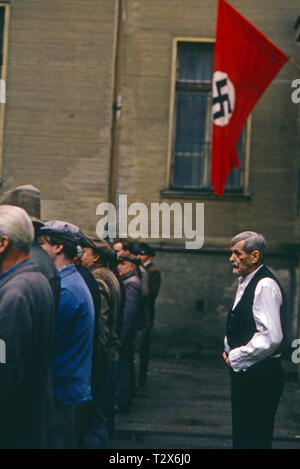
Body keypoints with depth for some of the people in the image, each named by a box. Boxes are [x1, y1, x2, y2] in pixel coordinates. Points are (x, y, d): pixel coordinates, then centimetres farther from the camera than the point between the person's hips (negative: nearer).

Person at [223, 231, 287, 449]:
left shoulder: (265, 286, -19)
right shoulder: (246, 282, 13)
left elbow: (271, 337, -27)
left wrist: (236, 357, -17)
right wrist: (229, 349, 8)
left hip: (260, 377, -10)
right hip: (244, 372, 10)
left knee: (255, 439, -5)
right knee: (241, 435, 18)